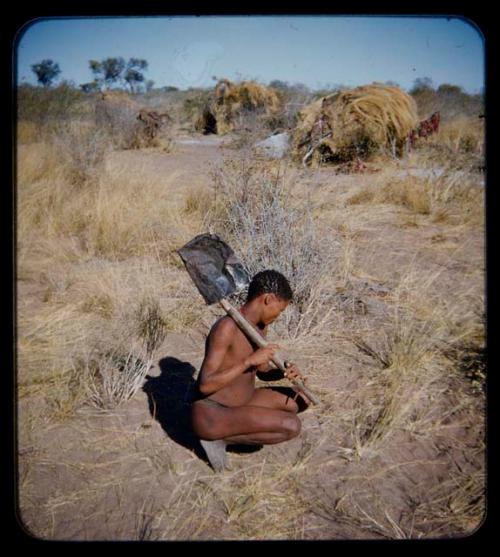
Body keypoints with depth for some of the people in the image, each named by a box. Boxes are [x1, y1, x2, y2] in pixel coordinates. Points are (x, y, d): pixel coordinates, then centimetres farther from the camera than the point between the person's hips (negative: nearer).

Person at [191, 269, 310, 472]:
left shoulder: (260, 326, 4)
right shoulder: (227, 327, -24)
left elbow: (262, 372, 15)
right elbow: (205, 384, -29)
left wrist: (282, 372, -7)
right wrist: (249, 360, -30)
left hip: (240, 404, 10)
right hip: (211, 414, -10)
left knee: (302, 399, 15)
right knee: (291, 426, -22)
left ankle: (237, 427, 8)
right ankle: (219, 438, -8)